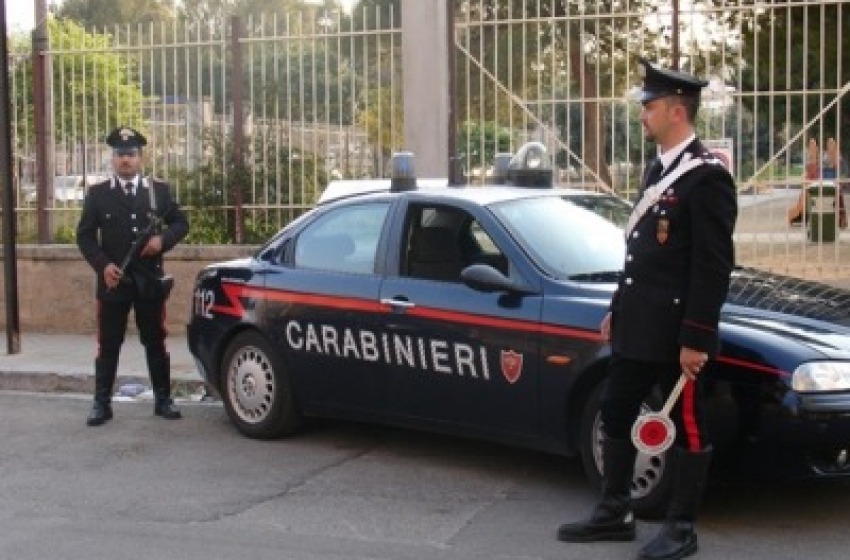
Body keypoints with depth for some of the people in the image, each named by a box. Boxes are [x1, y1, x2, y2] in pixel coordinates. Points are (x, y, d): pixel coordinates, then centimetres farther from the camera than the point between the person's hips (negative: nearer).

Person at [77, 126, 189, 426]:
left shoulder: (159, 190, 6)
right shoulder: (97, 193, 2)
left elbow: (180, 222, 10)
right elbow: (84, 235, 1)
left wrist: (163, 240, -10)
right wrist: (102, 265, -13)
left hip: (149, 279, 1)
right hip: (113, 280, -1)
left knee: (155, 342, 9)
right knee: (108, 345, 3)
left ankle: (163, 399, 18)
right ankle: (102, 403, 10)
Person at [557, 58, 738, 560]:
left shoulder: (706, 177, -15)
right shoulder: (659, 171, 14)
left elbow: (714, 266, -18)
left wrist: (696, 339, -19)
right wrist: (618, 311, 19)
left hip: (675, 333, -9)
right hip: (637, 327, 9)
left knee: (686, 426, 4)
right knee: (617, 416, 15)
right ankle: (615, 514, 28)